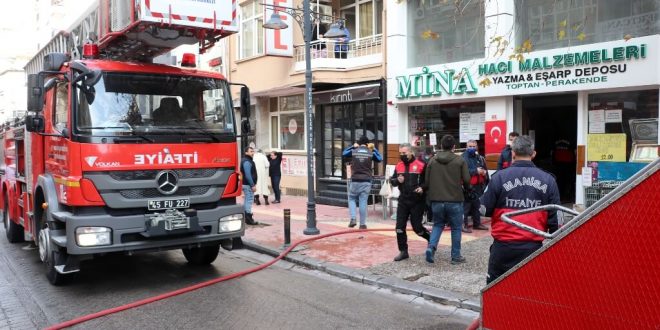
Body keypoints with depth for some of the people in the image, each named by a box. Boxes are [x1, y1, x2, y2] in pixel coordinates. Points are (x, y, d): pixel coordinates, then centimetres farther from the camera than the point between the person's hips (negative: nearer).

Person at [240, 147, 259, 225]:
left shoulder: (248, 160, 16)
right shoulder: (247, 162, -17)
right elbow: (248, 175, -24)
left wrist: (253, 184, 20)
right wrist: (252, 185, -23)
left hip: (246, 184, 11)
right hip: (248, 184, -11)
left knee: (247, 200, 16)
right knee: (249, 200, -8)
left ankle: (246, 217, 24)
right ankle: (248, 219, -6)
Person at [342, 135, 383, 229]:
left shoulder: (353, 151, -1)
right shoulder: (371, 153, 1)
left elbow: (343, 154, 19)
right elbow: (380, 159, 18)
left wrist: (352, 146, 22)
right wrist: (374, 149, 22)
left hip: (355, 181, 0)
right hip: (366, 181, 0)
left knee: (351, 199, 16)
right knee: (363, 202, 3)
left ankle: (353, 219, 1)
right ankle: (362, 224, 5)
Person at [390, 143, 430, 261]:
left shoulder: (421, 165, -10)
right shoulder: (398, 166, 6)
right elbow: (392, 181, 13)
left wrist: (422, 188, -23)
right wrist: (397, 180, -8)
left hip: (417, 201, -5)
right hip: (403, 200, 5)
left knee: (417, 227, 1)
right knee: (400, 227, 2)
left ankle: (430, 238, 31)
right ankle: (403, 251, 14)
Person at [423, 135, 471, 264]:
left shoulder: (432, 161, 2)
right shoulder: (460, 160, -5)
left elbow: (426, 182, 3)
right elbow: (467, 180, -7)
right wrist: (466, 188, 16)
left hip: (436, 200, 3)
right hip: (455, 200, -2)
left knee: (438, 225, 19)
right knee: (456, 228, 12)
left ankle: (431, 246, -3)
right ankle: (456, 256, 16)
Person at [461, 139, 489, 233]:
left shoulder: (480, 158, 13)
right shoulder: (463, 158, -9)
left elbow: (485, 169, 23)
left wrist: (484, 172, -1)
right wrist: (476, 171, -21)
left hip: (478, 186, 7)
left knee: (477, 205, 16)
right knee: (466, 206, -6)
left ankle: (477, 223, 27)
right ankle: (463, 224, 1)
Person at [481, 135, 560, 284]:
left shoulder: (499, 177, -9)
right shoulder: (548, 180, -2)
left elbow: (485, 210, -4)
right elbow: (554, 217, 2)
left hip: (503, 246, -2)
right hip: (534, 247, 2)